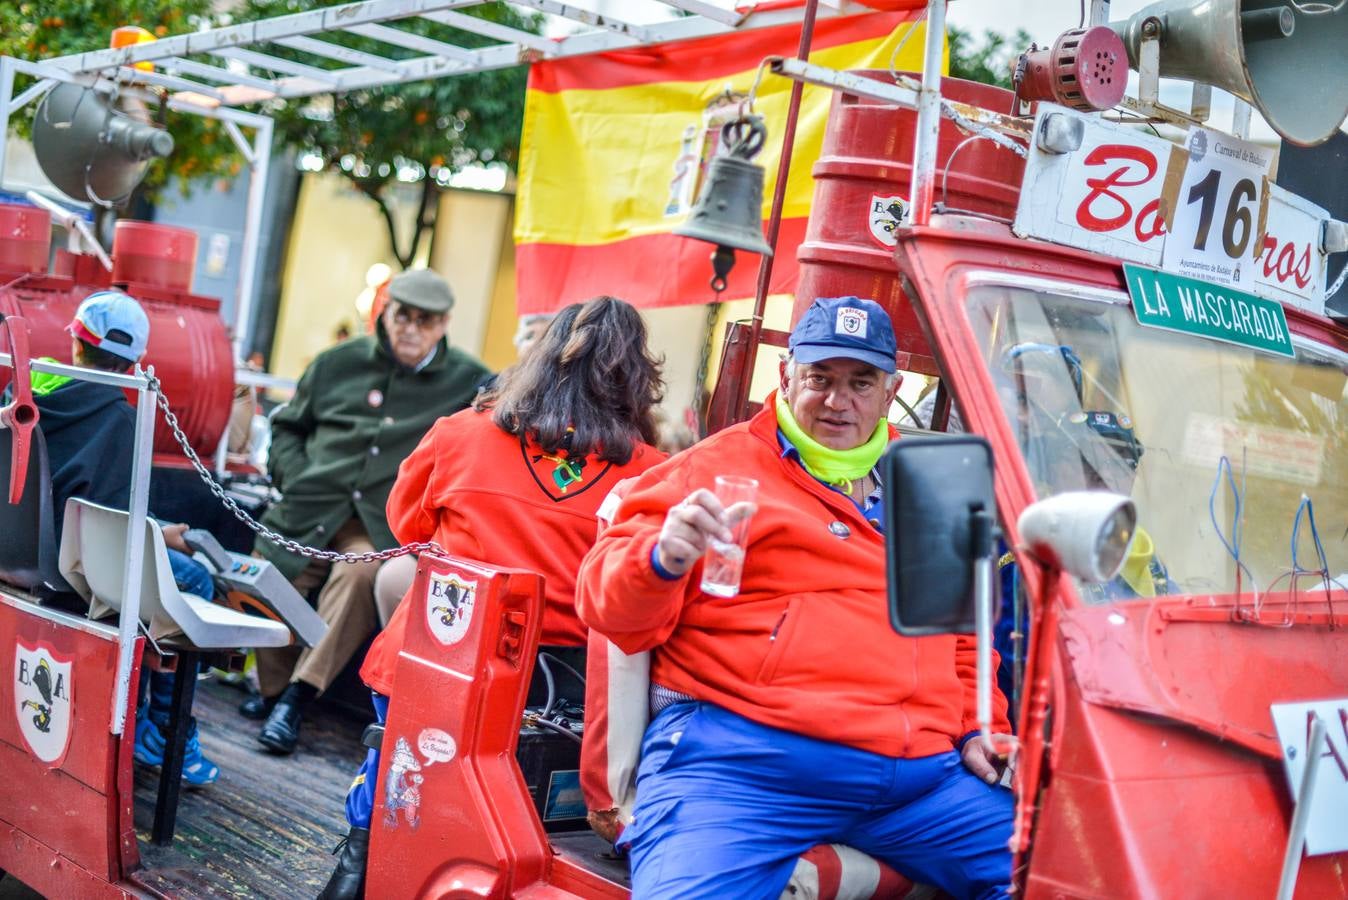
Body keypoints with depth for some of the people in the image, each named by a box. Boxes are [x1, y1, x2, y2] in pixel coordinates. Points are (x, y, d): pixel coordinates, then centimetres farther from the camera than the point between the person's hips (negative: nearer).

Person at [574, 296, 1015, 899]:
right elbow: (613, 601, 3)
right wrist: (664, 560, -18)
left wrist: (979, 729, 18)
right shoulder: (717, 467, 8)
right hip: (739, 755, -5)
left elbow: (965, 632, 33)